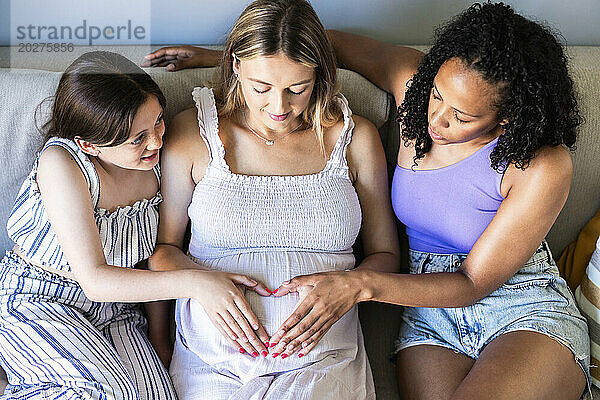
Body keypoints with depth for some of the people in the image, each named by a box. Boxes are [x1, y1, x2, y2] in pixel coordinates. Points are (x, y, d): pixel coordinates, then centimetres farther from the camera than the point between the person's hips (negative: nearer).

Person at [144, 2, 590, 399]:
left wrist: (361, 284, -28)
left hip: (526, 308, -2)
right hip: (432, 309, 2)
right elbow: (335, 43, 10)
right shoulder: (414, 79, -8)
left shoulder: (544, 167, -19)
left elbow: (472, 283, -15)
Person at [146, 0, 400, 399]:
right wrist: (203, 284, -12)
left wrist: (345, 284, -10)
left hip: (324, 359, 1)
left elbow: (384, 254, 11)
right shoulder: (194, 132, 2)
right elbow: (162, 246, 8)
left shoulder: (356, 137, 5)